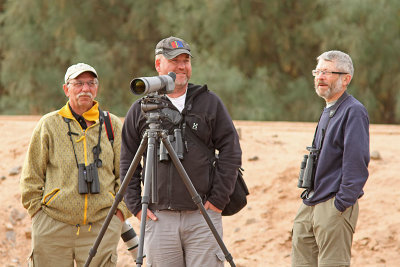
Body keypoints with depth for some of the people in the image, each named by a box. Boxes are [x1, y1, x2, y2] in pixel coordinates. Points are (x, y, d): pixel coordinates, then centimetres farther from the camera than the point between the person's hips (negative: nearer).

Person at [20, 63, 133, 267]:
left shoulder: (113, 125, 10)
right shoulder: (49, 125, 7)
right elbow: (31, 177, 9)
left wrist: (121, 210, 2)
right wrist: (38, 211, 2)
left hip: (101, 226, 0)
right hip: (53, 226, 0)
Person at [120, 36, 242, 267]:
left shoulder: (210, 103, 8)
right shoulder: (140, 110, 8)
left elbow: (231, 151, 5)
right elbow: (127, 163, 10)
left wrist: (219, 198, -3)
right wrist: (136, 205, 1)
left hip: (203, 216, -1)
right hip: (159, 217, 1)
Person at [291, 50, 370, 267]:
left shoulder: (354, 111, -10)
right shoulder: (327, 112, 19)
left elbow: (357, 162, -17)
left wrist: (342, 204, -19)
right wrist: (309, 195, 19)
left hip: (335, 207, -9)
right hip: (310, 205, 9)